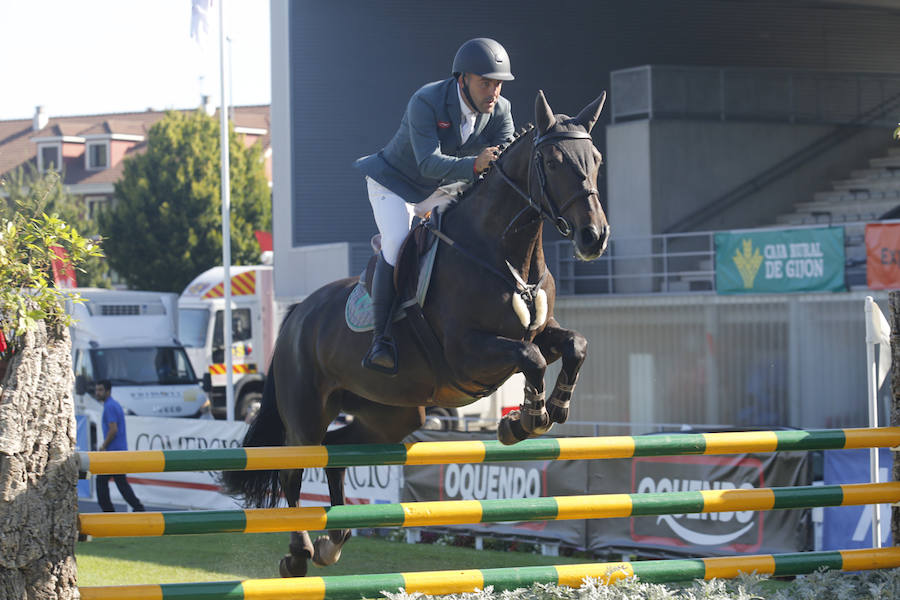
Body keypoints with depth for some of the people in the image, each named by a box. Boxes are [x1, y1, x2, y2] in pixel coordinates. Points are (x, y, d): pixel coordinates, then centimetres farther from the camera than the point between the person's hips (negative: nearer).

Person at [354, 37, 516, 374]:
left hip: (444, 189, 7)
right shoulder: (426, 103, -31)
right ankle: (381, 341, -25)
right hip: (396, 184, -7)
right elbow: (428, 163, -41)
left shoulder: (500, 111, -14)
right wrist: (474, 165, -57)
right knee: (397, 246, -26)